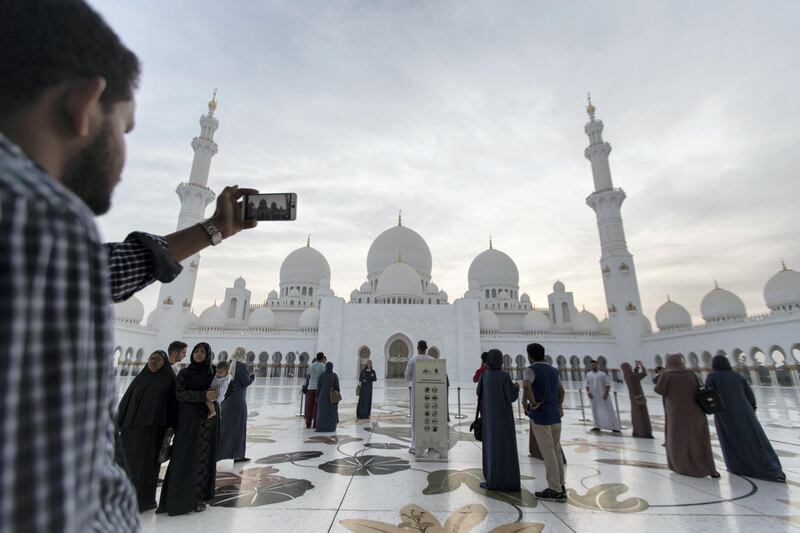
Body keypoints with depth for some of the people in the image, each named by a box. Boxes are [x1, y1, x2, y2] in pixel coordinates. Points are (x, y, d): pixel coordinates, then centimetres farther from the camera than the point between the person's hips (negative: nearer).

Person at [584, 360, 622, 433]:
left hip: (603, 396, -4)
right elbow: (586, 384, 9)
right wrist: (588, 392, -4)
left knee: (608, 411, -3)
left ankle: (615, 427, 3)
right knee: (595, 411, 12)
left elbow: (608, 384, -6)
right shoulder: (588, 375, 6)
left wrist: (606, 393, -14)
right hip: (593, 396, 4)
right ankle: (597, 426, 24)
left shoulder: (602, 374, -5)